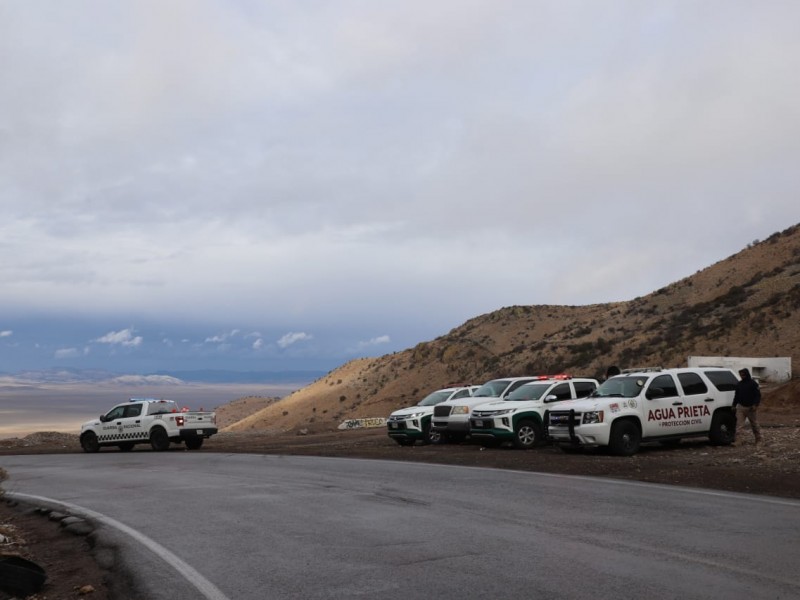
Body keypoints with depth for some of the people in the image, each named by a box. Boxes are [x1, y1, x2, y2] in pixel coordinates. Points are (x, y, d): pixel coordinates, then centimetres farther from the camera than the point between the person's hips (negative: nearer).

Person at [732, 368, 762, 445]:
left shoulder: (753, 383, -6)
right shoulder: (739, 384, 11)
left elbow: (758, 395, -8)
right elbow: (736, 395, 19)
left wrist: (755, 405, -17)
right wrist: (734, 405, 14)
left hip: (751, 408, -4)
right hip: (741, 407, 4)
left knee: (755, 424, 6)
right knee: (739, 424, -6)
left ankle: (758, 440, 20)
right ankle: (737, 440, -11)